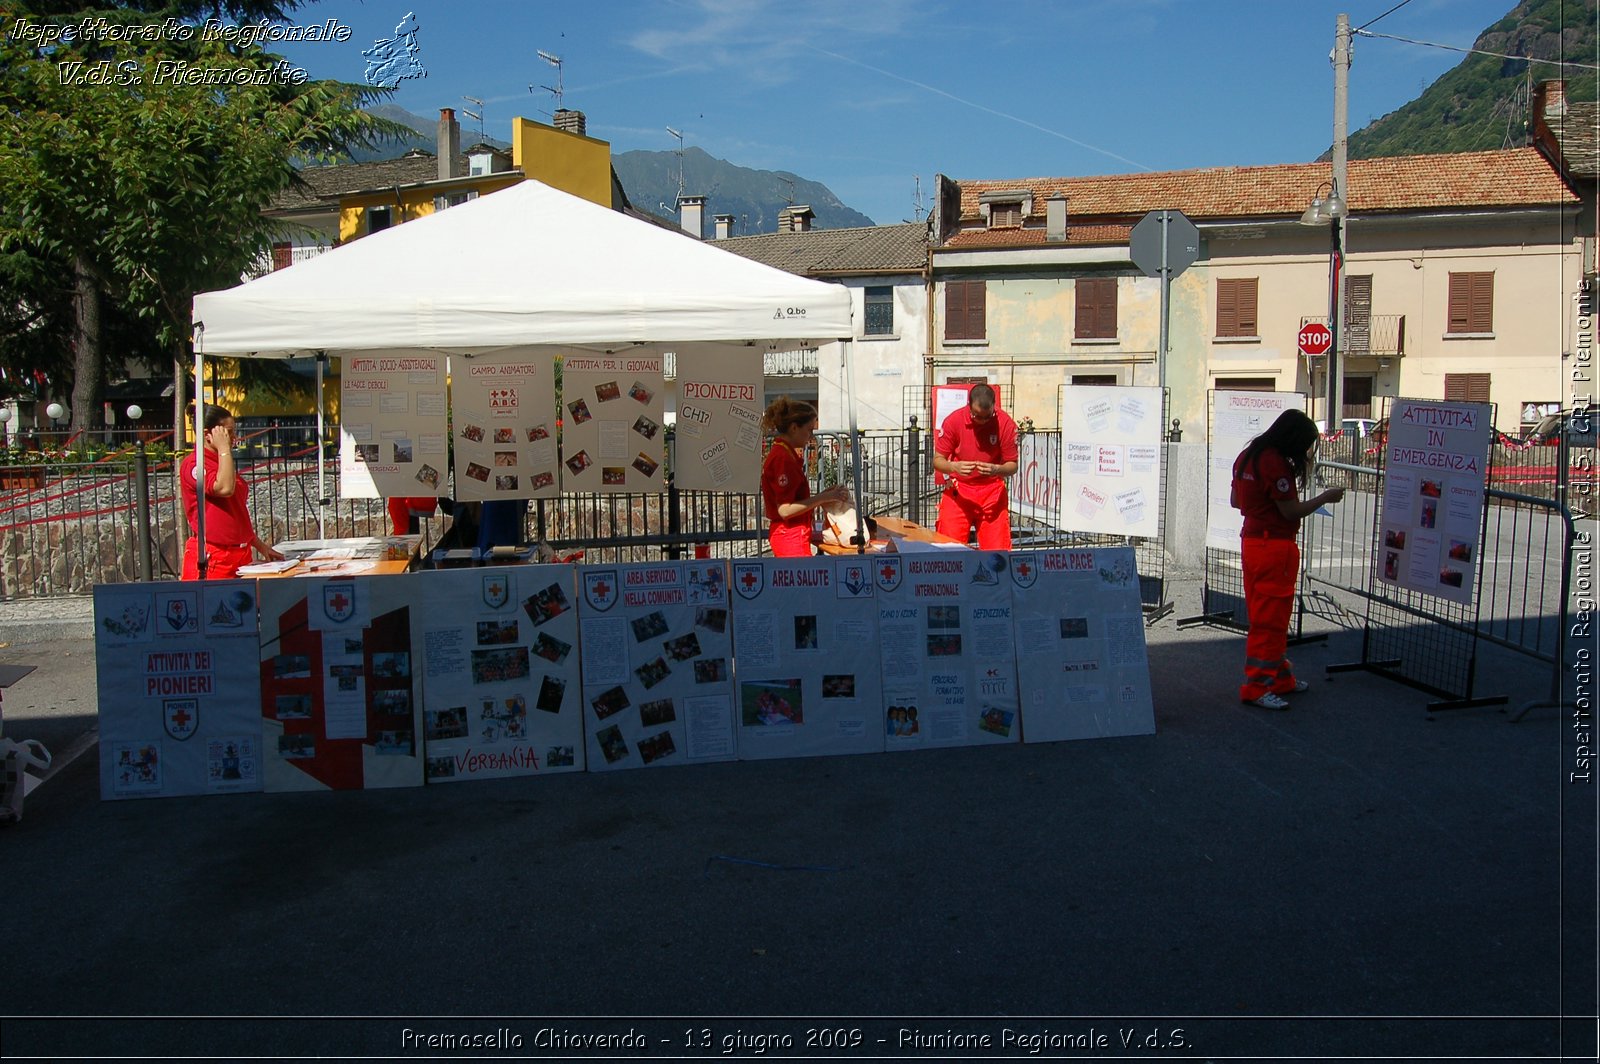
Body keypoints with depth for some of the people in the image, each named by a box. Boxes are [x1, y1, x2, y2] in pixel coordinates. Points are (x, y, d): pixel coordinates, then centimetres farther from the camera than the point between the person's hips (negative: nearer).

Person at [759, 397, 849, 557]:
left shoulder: (782, 454, 15)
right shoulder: (783, 458, -15)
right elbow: (785, 510, -20)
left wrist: (823, 495, 9)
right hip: (791, 537, -10)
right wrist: (823, 498, -16)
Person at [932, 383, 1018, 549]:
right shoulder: (954, 421, -10)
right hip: (958, 492, 0)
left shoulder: (1005, 423, -9)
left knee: (998, 551, -5)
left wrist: (997, 470, -25)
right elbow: (937, 460, -5)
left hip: (993, 492, 0)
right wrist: (954, 466, -26)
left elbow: (1012, 465, -3)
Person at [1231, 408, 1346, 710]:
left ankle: (1280, 678, 28)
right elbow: (1291, 511, -16)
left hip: (1252, 541, 10)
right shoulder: (1276, 463, -18)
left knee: (1267, 616, 17)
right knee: (1271, 619, -2)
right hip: (1275, 546, -10)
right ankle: (1257, 687, 2)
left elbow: (1235, 501, 17)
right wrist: (1325, 497, -4)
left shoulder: (1248, 456, 10)